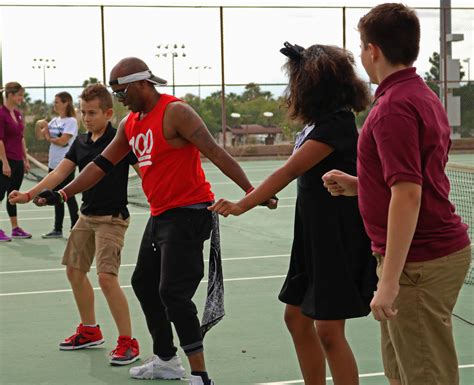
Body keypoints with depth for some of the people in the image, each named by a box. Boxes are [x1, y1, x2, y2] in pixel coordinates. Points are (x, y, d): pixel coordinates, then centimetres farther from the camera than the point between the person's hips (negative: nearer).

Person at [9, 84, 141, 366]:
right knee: (75, 271, 14)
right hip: (87, 216, 8)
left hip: (112, 218, -8)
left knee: (107, 277, -18)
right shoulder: (81, 143, 7)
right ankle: (90, 331, 32)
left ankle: (128, 342, -7)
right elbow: (60, 173, 4)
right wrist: (30, 194, -8)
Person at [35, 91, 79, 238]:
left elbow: (62, 141, -17)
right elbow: (43, 135, 11)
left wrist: (49, 138, -2)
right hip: (53, 164, 7)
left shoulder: (71, 121, -10)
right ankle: (57, 229, 18)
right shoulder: (54, 121, 13)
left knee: (68, 197, -3)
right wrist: (42, 126, -6)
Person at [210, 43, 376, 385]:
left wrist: (242, 206, -33)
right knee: (297, 318, 15)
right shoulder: (317, 123, 6)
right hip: (315, 235, 10)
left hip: (340, 240, -10)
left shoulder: (335, 127, -21)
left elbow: (289, 171, -29)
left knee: (328, 330, -9)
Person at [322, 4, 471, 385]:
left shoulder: (394, 106, -19)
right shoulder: (424, 97, 13)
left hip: (419, 263, -10)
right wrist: (358, 185, 14)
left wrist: (389, 282, -25)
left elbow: (409, 196, -25)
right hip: (440, 248, 10)